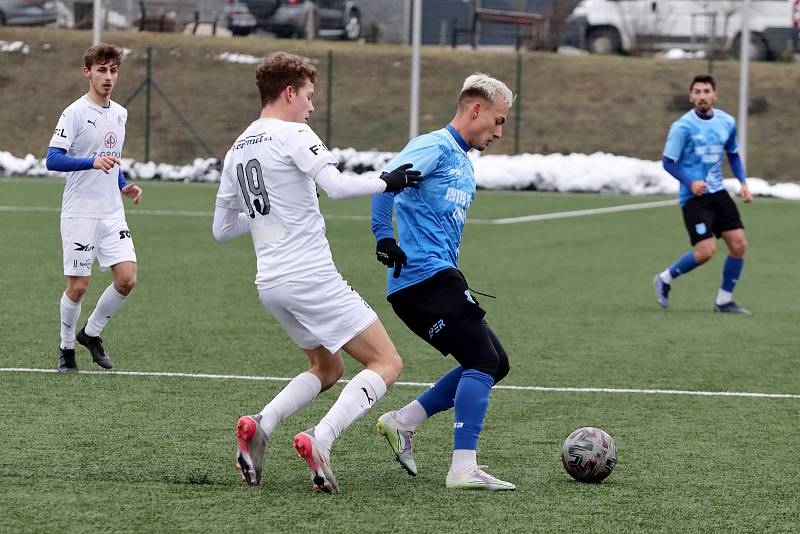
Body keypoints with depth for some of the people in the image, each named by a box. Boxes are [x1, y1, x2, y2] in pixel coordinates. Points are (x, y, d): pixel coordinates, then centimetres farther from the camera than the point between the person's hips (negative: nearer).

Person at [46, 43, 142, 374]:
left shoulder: (120, 114, 12)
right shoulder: (75, 113, -10)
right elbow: (53, 160, -20)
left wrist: (124, 185, 11)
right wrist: (93, 162, -33)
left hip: (112, 213, 6)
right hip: (80, 213, -6)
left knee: (127, 278, -6)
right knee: (78, 286, -3)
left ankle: (91, 333, 15)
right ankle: (66, 349, 18)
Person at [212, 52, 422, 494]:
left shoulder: (237, 151, 15)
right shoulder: (293, 135, -8)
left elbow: (221, 229, 21)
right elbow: (338, 187, -22)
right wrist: (387, 183, -7)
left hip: (270, 284, 8)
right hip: (311, 276, -8)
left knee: (327, 368, 25)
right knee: (386, 364, -3)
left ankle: (260, 425, 0)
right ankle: (319, 441, -22)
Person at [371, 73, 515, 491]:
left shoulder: (465, 165, 24)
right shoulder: (435, 147, -7)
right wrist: (384, 237, -28)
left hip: (441, 276, 10)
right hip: (424, 274, -10)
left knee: (494, 363, 8)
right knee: (485, 360, -15)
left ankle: (402, 422, 11)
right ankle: (464, 468, -19)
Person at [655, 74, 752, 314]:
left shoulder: (727, 122, 5)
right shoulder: (682, 127, -12)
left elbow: (733, 154, 20)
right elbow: (668, 162, -9)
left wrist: (742, 182, 6)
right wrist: (690, 182, -23)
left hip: (718, 193, 6)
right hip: (694, 196, -6)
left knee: (739, 244, -3)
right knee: (706, 250, -16)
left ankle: (724, 301, 11)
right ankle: (665, 279, 9)